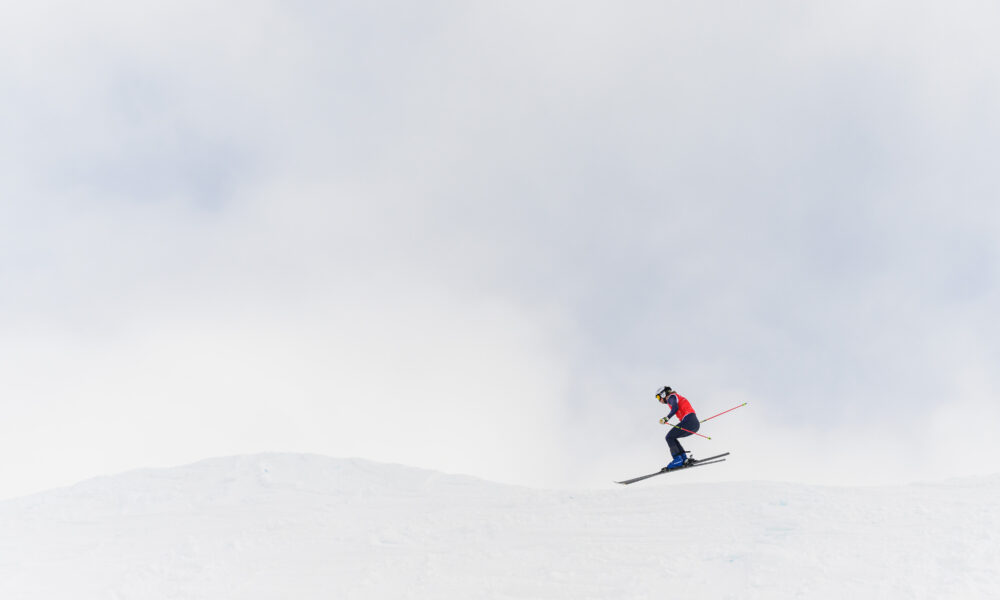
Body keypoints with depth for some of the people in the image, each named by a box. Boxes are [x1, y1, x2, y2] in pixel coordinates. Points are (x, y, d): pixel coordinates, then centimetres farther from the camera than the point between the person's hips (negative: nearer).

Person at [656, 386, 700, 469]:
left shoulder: (671, 397, 2)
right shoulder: (677, 397, 29)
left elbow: (675, 408, -18)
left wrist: (667, 418, -26)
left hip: (688, 421, -9)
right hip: (696, 424, 9)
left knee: (669, 437, -5)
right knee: (672, 437, 17)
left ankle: (678, 459, -14)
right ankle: (684, 458, 8)